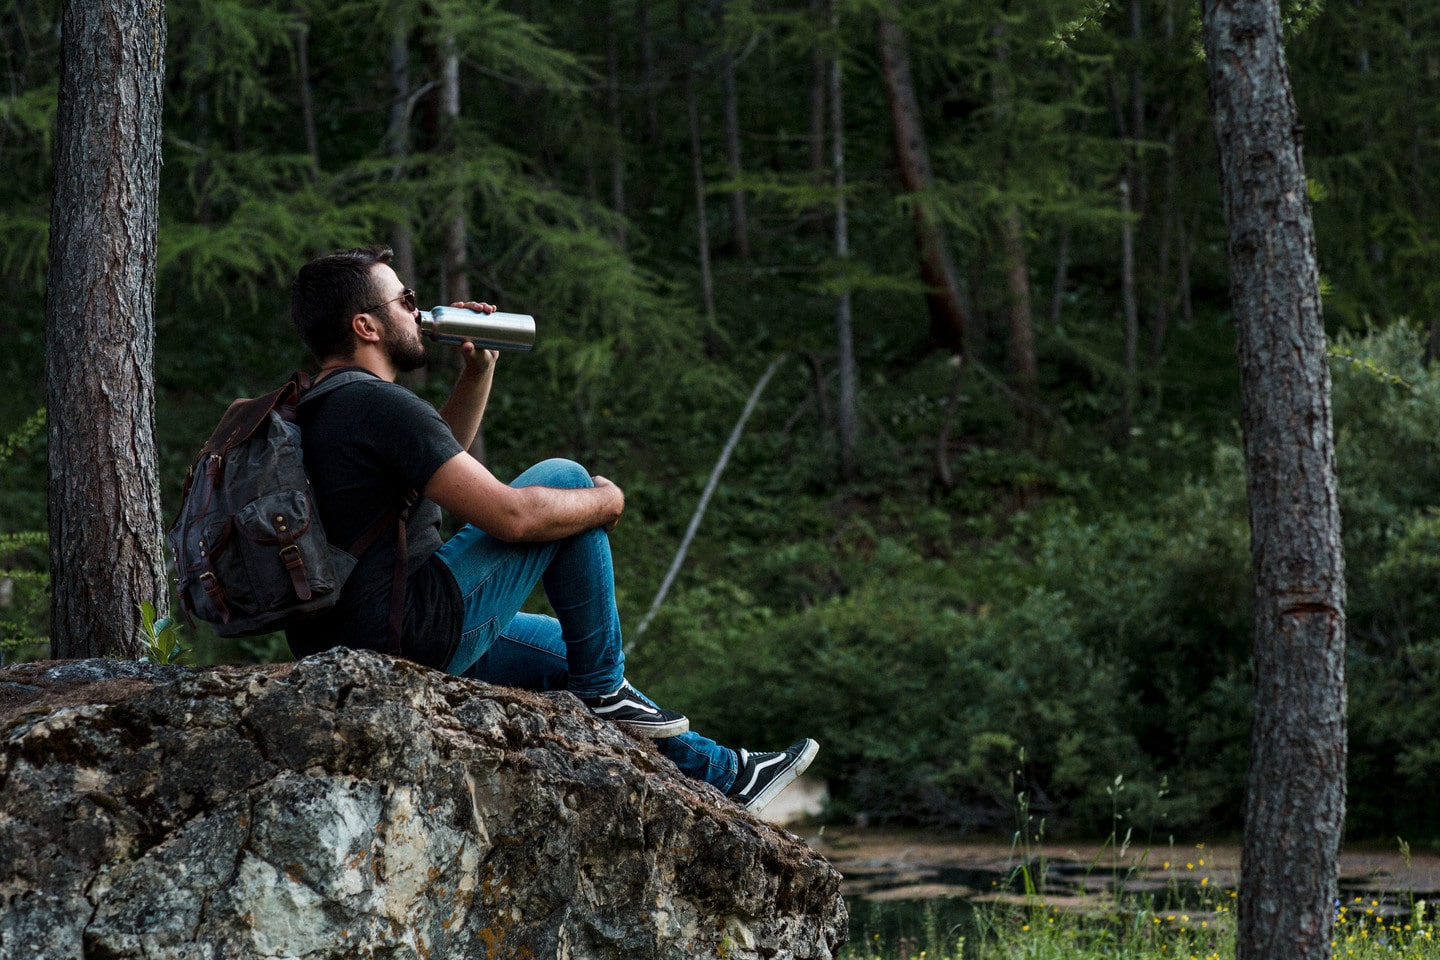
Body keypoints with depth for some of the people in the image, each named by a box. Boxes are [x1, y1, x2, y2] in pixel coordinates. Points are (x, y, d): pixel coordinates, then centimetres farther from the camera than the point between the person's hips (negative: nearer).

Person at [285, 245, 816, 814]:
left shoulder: (313, 410, 14)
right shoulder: (378, 404, -18)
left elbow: (440, 456, 33)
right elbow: (509, 514, -21)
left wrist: (479, 370, 19)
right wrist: (606, 502, -2)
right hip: (412, 633, -10)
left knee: (574, 651, 26)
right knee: (565, 479, 0)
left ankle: (720, 772, 34)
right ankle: (602, 693, 7)